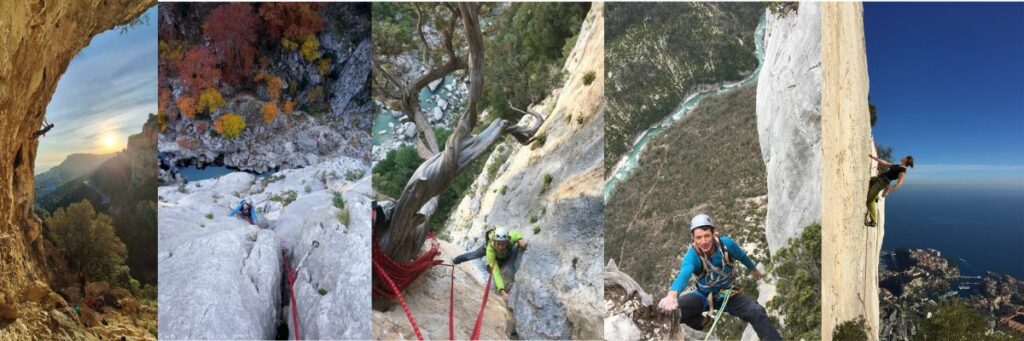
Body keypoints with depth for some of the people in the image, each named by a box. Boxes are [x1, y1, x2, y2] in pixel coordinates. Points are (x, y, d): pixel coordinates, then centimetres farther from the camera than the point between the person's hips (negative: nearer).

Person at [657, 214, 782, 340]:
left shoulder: (727, 244, -19)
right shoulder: (692, 255, -29)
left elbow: (742, 257, 5)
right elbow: (684, 274, -51)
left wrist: (755, 270, 25)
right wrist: (672, 294, -72)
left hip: (728, 295, 2)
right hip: (704, 296, -1)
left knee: (757, 312, -24)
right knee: (671, 310, -25)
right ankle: (703, 322, 3)